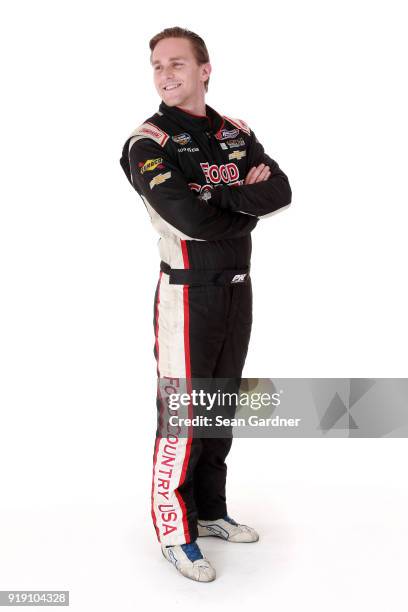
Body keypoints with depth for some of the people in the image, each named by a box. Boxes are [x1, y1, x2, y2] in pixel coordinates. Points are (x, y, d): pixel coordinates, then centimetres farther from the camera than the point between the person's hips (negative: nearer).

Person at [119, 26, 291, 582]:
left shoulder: (237, 134, 8)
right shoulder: (149, 142, -11)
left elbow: (281, 191, -4)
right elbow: (190, 219, -24)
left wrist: (227, 196, -19)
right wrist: (248, 207, -10)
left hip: (238, 287, 7)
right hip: (189, 292, -6)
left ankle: (210, 510, 33)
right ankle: (176, 533, 15)